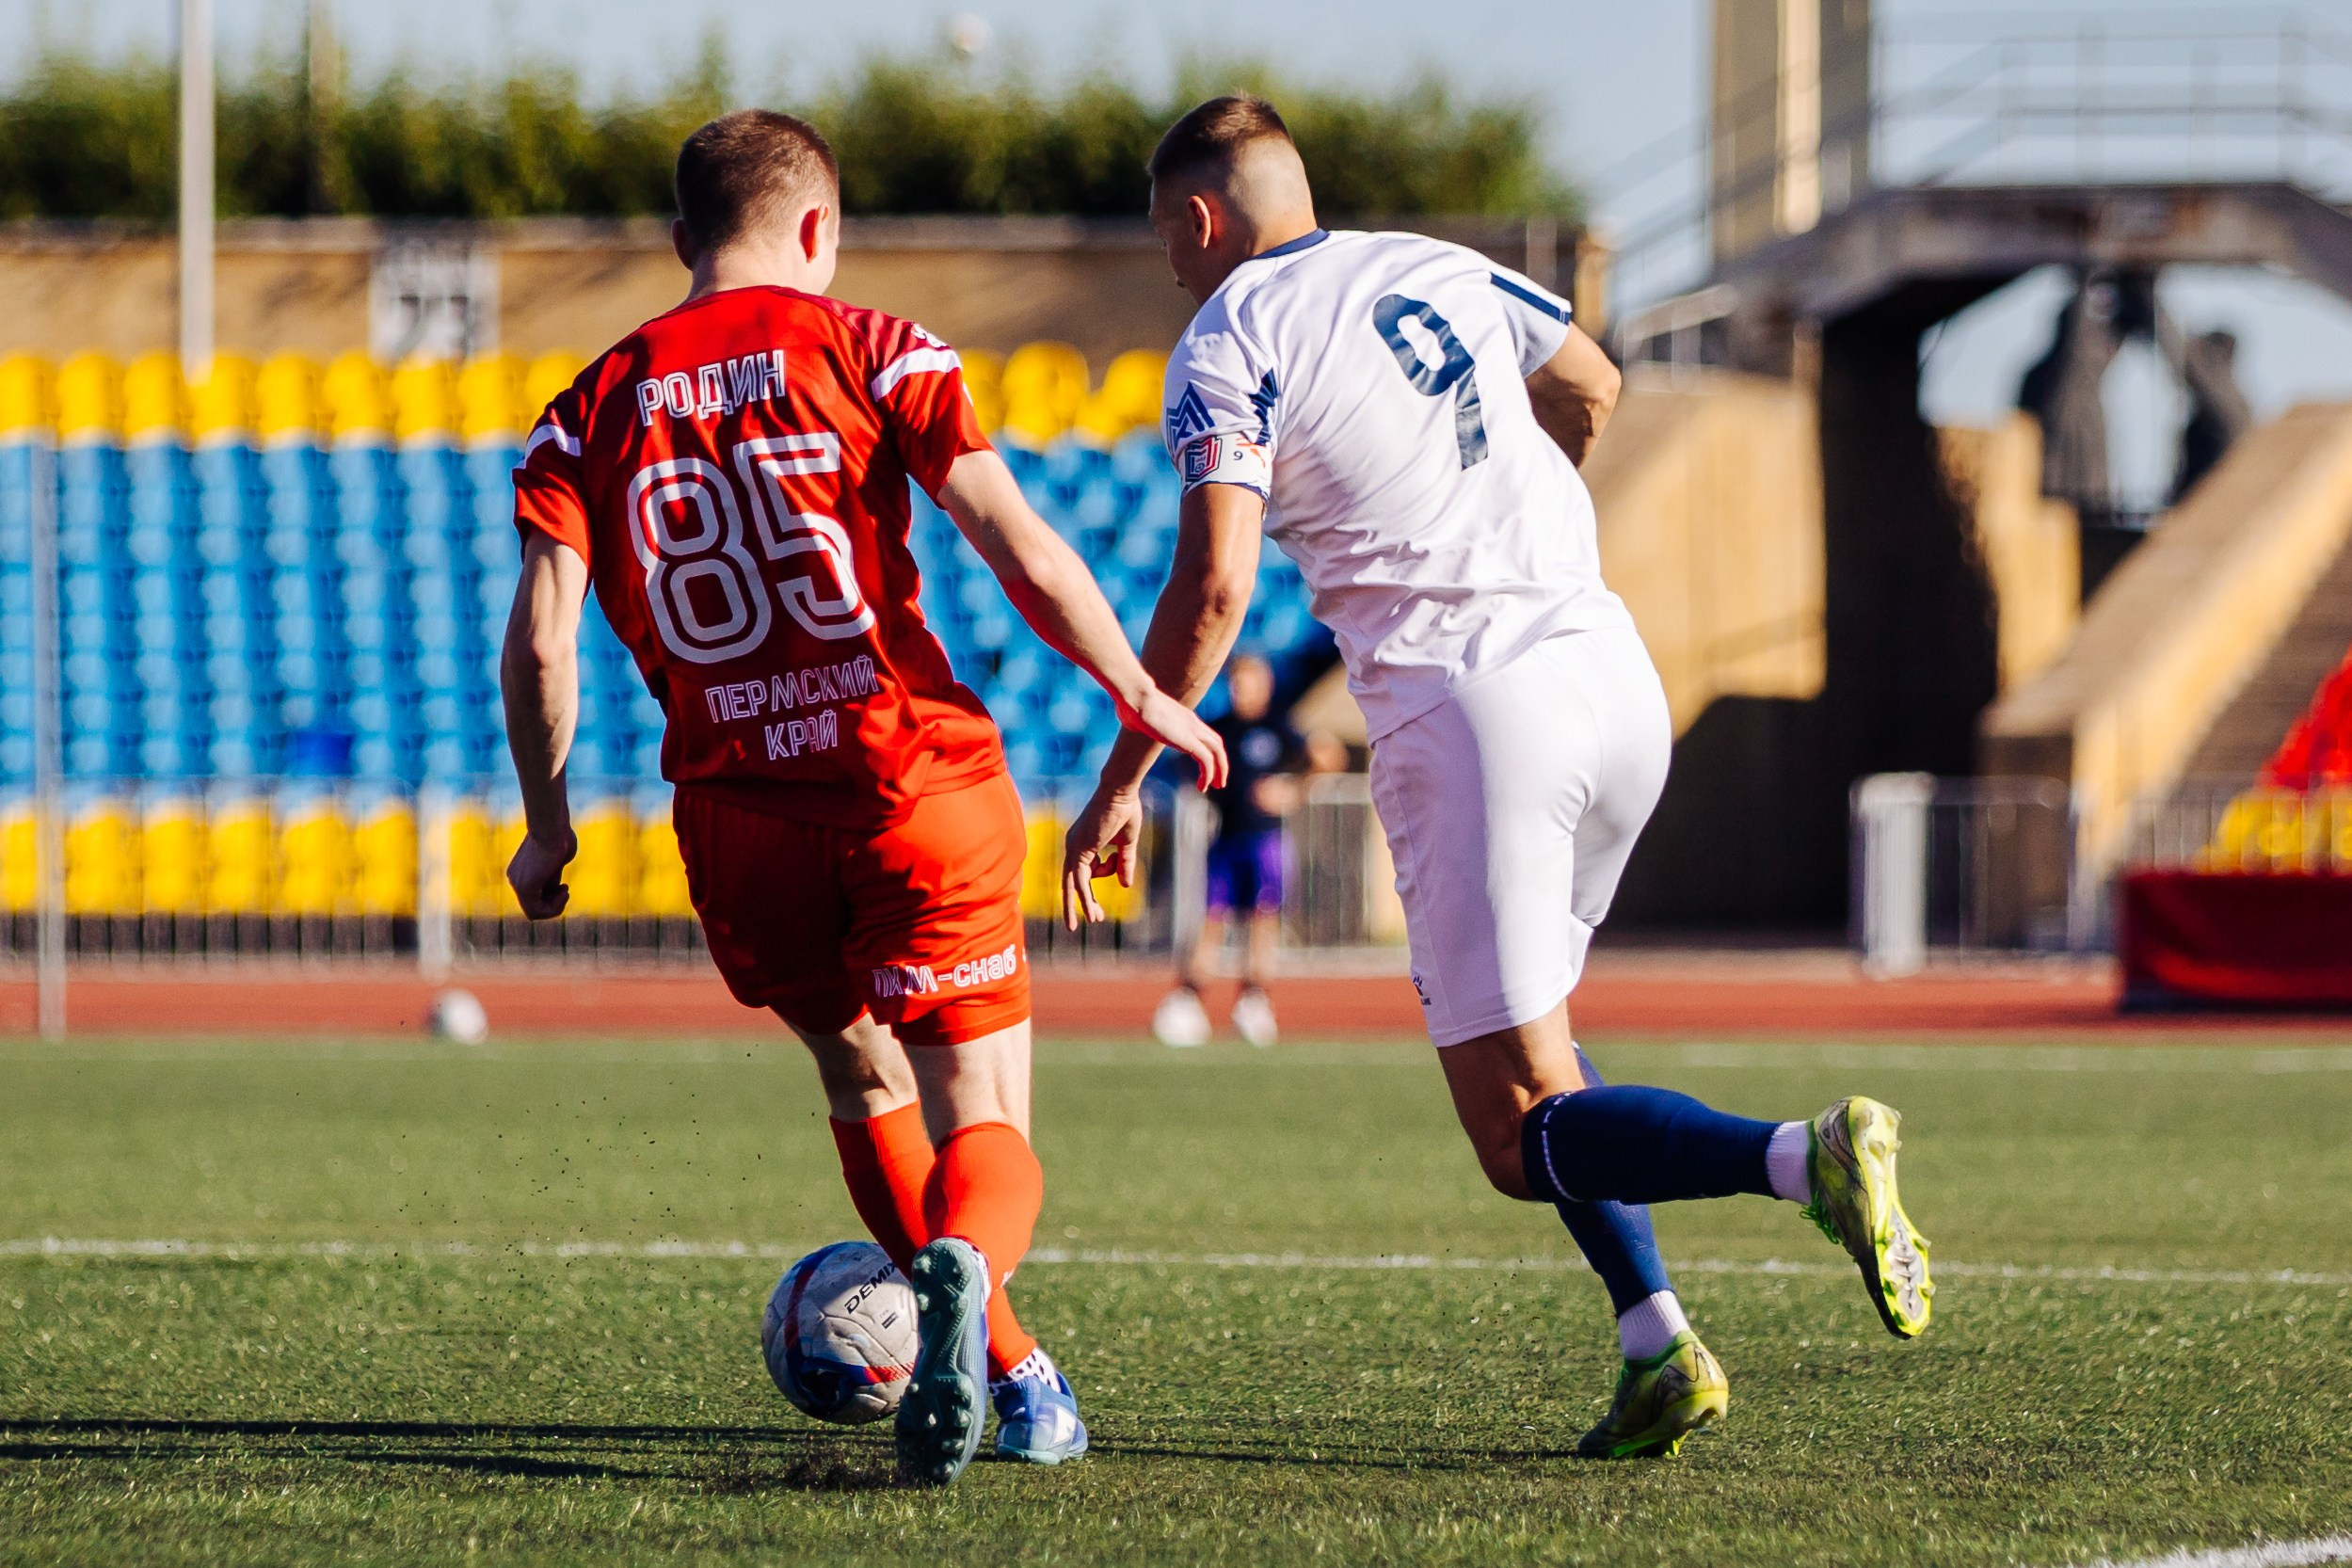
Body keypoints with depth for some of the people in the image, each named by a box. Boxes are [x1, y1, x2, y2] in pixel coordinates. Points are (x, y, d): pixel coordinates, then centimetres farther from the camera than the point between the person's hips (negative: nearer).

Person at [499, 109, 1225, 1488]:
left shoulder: (597, 407, 11)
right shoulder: (867, 349, 3)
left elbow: (541, 635, -1)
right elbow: (1026, 556, -5)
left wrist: (549, 827, 9)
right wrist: (1144, 699, 6)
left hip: (738, 820, 3)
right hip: (915, 779, -3)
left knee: (862, 1076, 27)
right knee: (985, 1120, -1)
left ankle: (1009, 1366, 28)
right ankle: (964, 1270, -36)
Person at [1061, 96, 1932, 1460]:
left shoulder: (1229, 346, -2)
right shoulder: (1439, 267, 17)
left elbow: (1214, 588, -12)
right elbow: (1590, 389, 34)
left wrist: (1122, 781, -4)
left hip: (1471, 716, -7)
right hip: (1615, 676, 7)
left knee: (1525, 1135, -4)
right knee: (1529, 1023, 26)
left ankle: (1805, 1159, -31)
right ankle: (1659, 1349, 11)